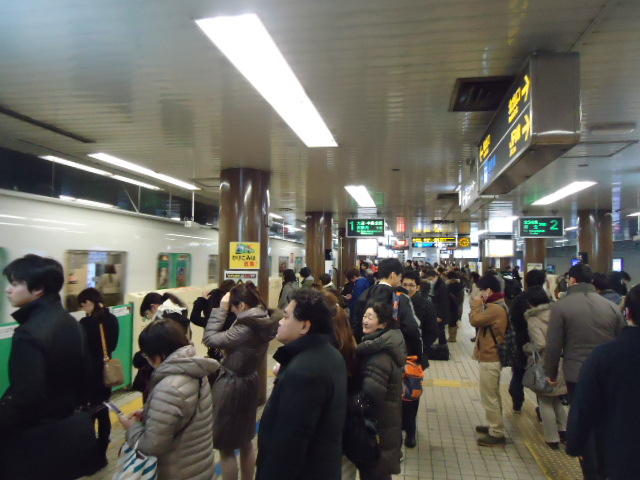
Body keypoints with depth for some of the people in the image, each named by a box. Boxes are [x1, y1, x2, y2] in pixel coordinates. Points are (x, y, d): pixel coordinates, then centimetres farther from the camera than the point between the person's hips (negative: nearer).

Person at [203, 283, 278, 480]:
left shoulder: (246, 329, -27)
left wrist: (221, 308, -19)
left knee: (227, 448, 9)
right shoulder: (263, 323, -1)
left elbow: (209, 338, -23)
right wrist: (225, 309, -1)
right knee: (245, 443, 24)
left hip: (231, 385, -9)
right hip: (248, 382, 9)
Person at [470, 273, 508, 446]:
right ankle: (495, 426, 34)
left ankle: (497, 434, 8)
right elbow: (482, 322, 11)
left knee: (489, 396, -1)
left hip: (490, 358, -11)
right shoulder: (498, 305, 11)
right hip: (492, 356, 11)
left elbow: (475, 320, -23)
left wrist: (476, 304, -13)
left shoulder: (495, 308, -23)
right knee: (493, 395, 21)